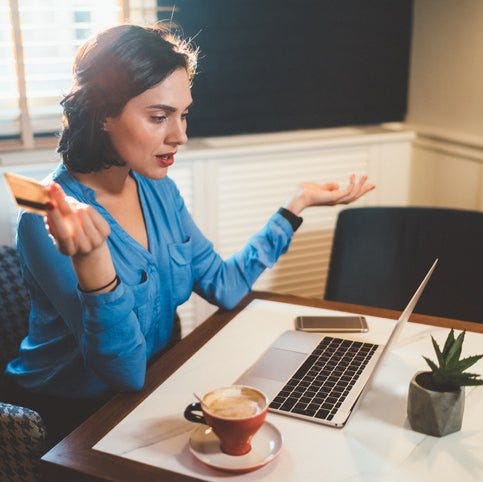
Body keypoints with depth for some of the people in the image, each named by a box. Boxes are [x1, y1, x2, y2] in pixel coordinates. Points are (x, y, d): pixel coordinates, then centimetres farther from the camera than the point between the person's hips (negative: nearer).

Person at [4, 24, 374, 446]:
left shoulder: (157, 188, -3)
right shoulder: (49, 221, -24)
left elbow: (223, 286, 1)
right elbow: (126, 373, -28)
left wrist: (297, 203, 1)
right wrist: (91, 260, -45)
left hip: (155, 386, 6)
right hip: (72, 415, -6)